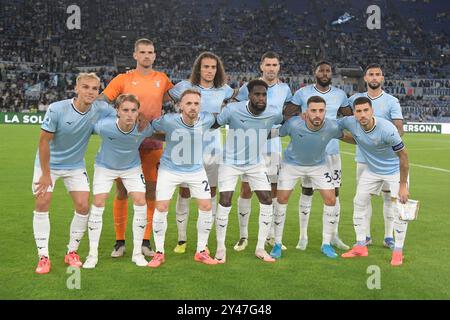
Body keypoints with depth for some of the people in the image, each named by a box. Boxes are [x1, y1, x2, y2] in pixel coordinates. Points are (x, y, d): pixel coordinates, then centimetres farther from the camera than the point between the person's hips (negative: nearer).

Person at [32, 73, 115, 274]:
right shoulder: (56, 109, -23)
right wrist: (45, 174, -16)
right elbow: (44, 142, -18)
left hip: (76, 166, 3)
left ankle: (72, 252, 14)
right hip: (48, 164, -2)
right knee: (42, 203, -11)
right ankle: (43, 256, 1)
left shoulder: (100, 110, -15)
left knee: (83, 206, -5)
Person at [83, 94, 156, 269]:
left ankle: (137, 252, 6)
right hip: (105, 166, -1)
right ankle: (93, 254, 4)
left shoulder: (145, 128, -29)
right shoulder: (104, 126, -34)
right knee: (98, 203, -10)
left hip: (132, 167, 1)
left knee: (141, 202, -9)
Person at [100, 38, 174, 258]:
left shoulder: (162, 79, 9)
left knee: (151, 192, 4)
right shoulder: (123, 79, 2)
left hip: (153, 143, 2)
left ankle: (145, 242, 16)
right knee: (122, 192, 1)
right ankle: (119, 242, 13)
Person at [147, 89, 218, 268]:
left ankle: (201, 251, 14)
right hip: (170, 170, -2)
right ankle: (159, 253, 10)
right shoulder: (168, 121, -25)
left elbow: (218, 119, 9)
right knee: (161, 208, -8)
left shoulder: (207, 120, -16)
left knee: (206, 206, -3)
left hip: (196, 170, 3)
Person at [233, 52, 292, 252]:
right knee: (246, 190, -2)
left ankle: (271, 236, 20)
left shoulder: (284, 89, 8)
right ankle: (243, 236, 10)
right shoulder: (248, 87, -1)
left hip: (274, 147, 3)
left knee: (273, 191, 7)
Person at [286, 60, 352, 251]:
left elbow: (350, 118, 20)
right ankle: (303, 236, 10)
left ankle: (334, 236, 16)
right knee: (307, 192, 1)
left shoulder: (340, 95, 8)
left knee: (334, 193, 4)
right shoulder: (303, 93, -1)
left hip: (332, 150, 3)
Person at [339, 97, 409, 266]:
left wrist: (403, 185, -21)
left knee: (399, 208, -9)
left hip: (395, 170, -5)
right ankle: (361, 247, 17)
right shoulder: (350, 123, -20)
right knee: (359, 203, 5)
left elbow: (403, 156, -23)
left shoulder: (387, 129, -33)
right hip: (372, 169, 5)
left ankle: (398, 251, 7)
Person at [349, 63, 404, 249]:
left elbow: (399, 128, -7)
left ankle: (389, 237, 11)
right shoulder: (356, 99, 7)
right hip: (363, 157, 2)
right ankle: (365, 236, 17)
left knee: (388, 196, 1)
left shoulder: (391, 101, -1)